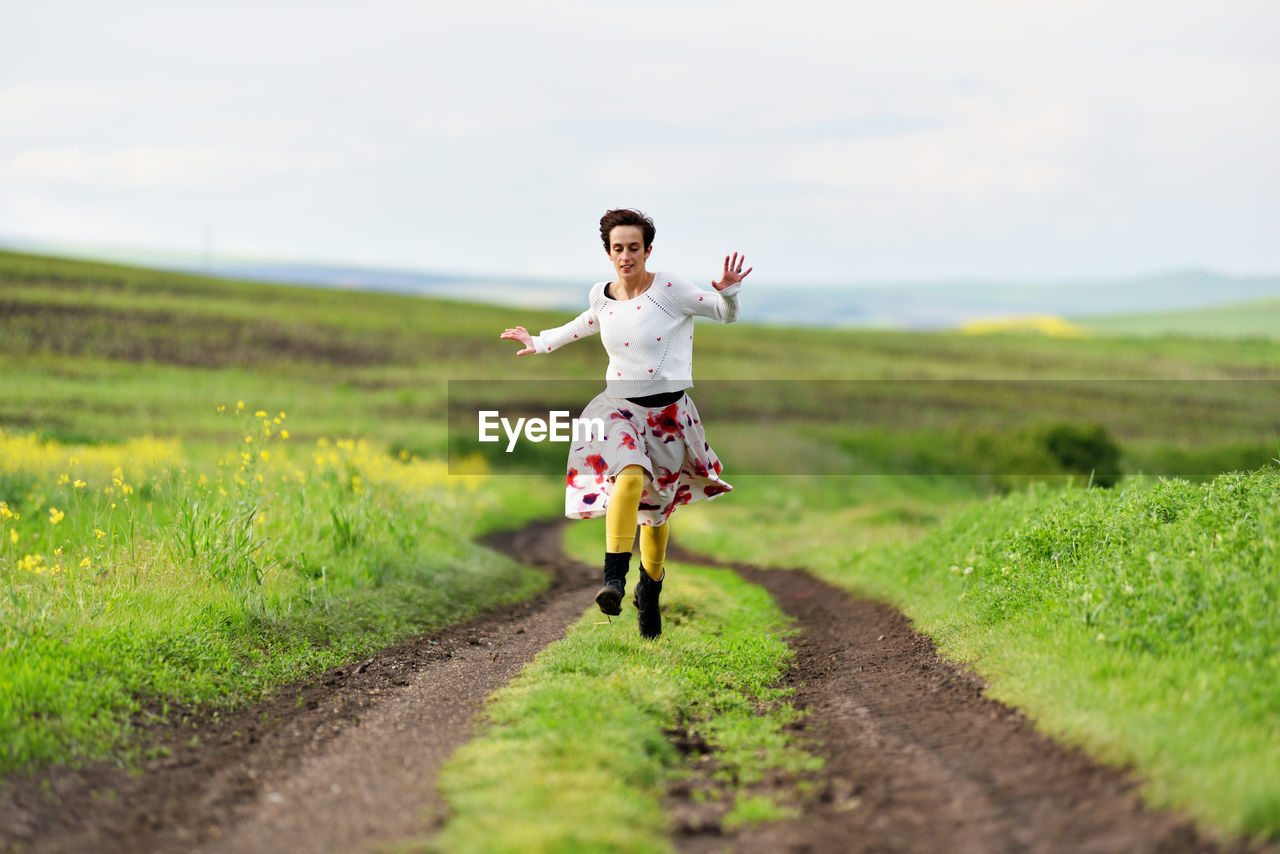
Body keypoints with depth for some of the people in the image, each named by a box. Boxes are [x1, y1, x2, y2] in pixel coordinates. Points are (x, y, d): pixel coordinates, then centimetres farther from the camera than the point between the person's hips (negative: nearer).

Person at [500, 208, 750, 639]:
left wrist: (729, 292, -25)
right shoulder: (601, 296, 1)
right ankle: (613, 580, -34)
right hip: (621, 406, 1)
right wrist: (539, 342, 32)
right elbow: (587, 324, 26)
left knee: (657, 507, 12)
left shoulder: (670, 288, -11)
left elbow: (727, 315, -3)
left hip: (668, 410, -1)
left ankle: (650, 591, 36)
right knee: (631, 477, -30)